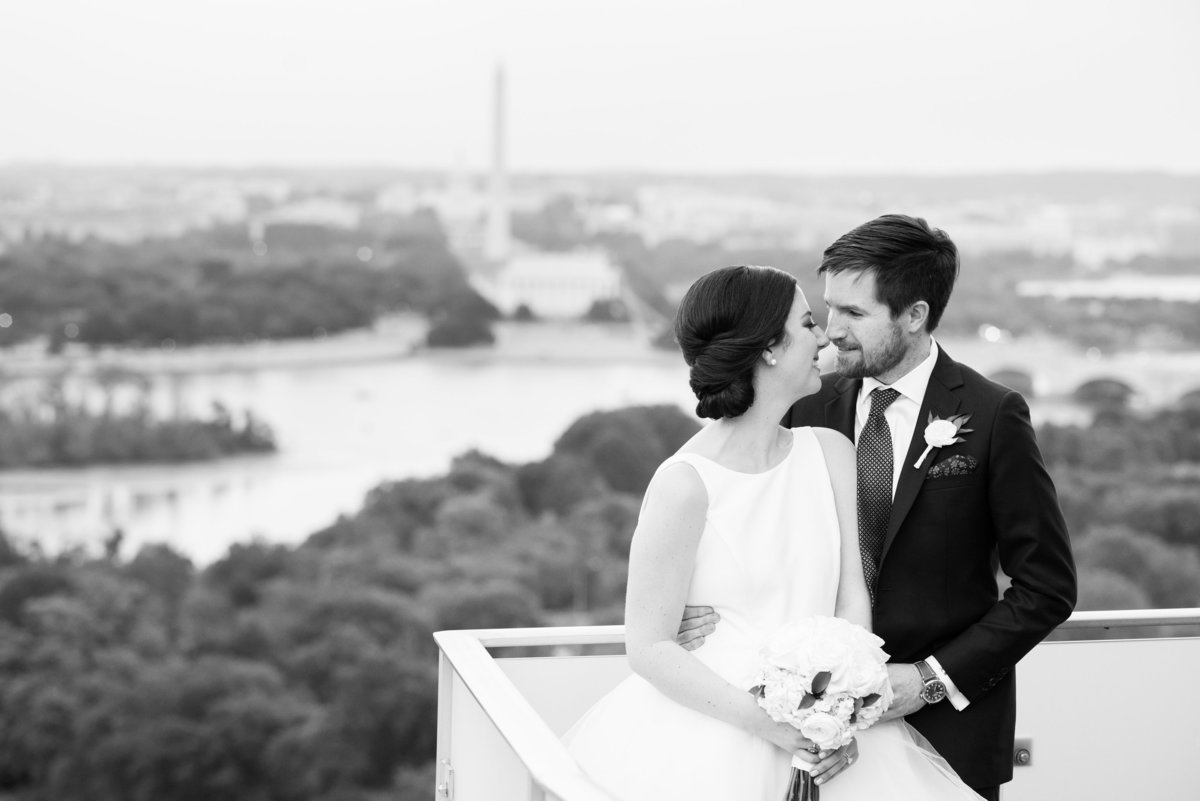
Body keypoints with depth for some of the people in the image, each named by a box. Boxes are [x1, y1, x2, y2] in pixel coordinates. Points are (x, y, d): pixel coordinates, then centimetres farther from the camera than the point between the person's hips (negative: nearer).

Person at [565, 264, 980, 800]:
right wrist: (766, 722, -18)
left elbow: (852, 600, 3)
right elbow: (648, 647, -10)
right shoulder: (685, 484, -12)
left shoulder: (830, 453, 5)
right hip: (711, 743, -4)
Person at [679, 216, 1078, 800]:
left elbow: (1046, 588, -7)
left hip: (948, 730, -3)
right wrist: (713, 604, -15)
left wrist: (934, 678, -14)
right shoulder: (811, 408, 1)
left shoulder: (991, 416, -9)